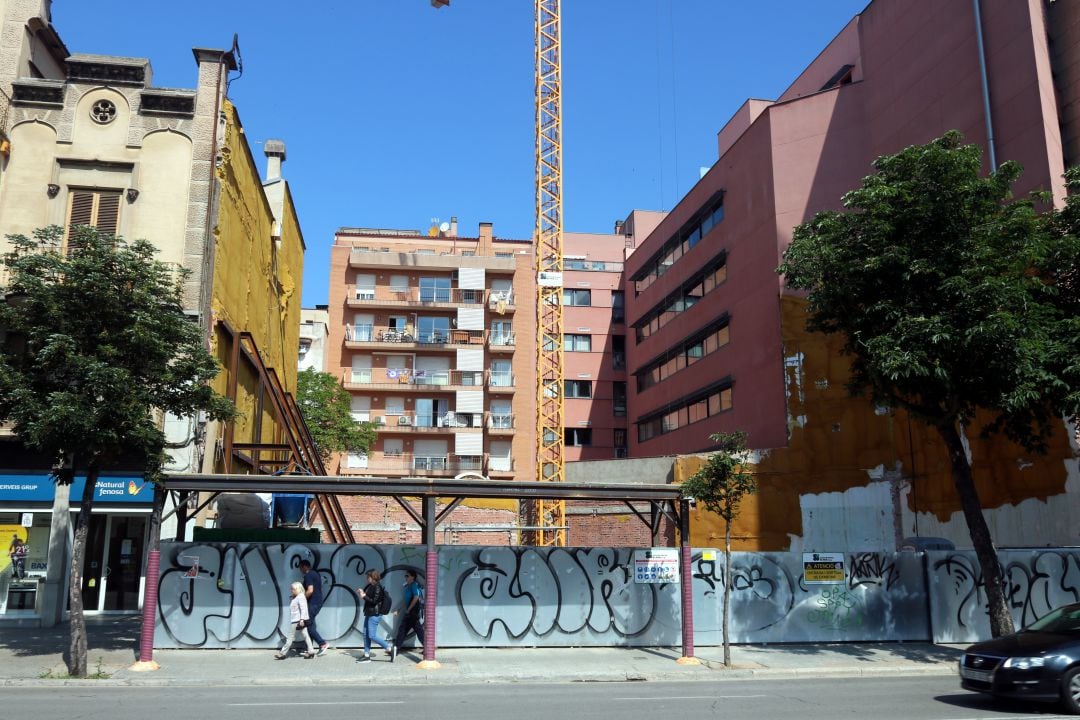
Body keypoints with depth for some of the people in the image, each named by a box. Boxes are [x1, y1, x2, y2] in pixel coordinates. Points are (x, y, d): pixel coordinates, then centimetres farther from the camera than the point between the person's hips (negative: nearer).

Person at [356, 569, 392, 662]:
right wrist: (362, 592, 7)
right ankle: (367, 656, 17)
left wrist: (364, 596, -14)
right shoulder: (370, 586, 11)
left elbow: (374, 601, -22)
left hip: (375, 614, -10)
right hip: (369, 613, 10)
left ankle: (389, 648, 0)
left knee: (372, 636, -8)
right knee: (366, 635, 11)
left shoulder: (377, 588, -17)